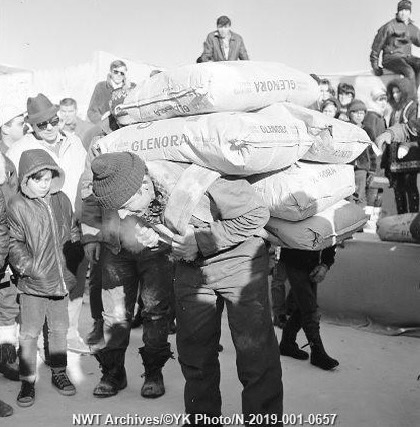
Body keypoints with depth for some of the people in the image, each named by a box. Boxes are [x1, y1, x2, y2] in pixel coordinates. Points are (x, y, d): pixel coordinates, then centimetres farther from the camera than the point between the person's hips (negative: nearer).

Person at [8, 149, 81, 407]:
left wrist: (71, 264, 8)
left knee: (60, 329, 15)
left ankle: (59, 373, 32)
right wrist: (29, 267, -17)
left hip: (61, 279, 4)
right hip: (33, 283, -4)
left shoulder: (62, 200, 4)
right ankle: (27, 382, 17)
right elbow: (15, 244, -6)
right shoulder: (17, 206, -9)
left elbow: (73, 233, 14)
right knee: (30, 333, 3)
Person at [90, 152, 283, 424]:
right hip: (190, 266, 6)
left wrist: (201, 240, -24)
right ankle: (202, 417, 28)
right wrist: (154, 237, -16)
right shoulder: (131, 194, -12)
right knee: (194, 351, 10)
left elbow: (257, 213, -22)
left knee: (255, 351, -7)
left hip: (238, 257, -6)